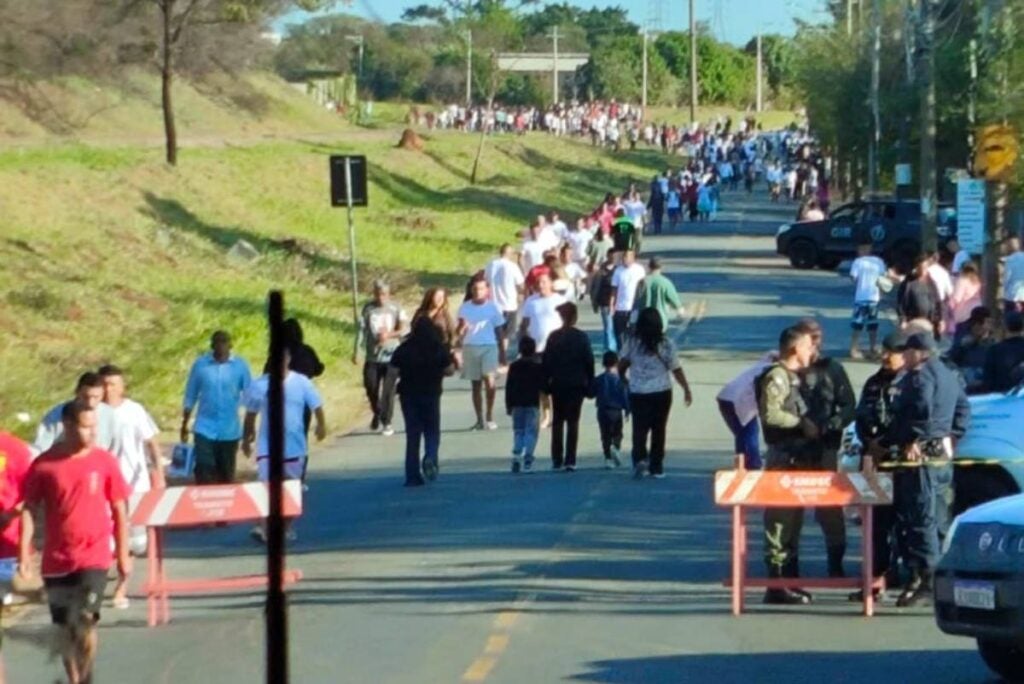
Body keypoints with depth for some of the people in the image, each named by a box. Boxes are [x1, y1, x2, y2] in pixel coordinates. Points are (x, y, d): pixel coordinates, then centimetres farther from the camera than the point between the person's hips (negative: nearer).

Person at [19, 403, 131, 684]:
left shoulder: (105, 461, -3)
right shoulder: (44, 464, -4)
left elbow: (119, 510, 3)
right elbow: (30, 510, 1)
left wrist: (123, 555, 4)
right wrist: (24, 555, -5)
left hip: (94, 557, -1)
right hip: (56, 561, 1)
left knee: (85, 623, -14)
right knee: (64, 628, 10)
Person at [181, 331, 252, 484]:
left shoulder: (240, 365, -5)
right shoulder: (200, 364, -5)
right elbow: (190, 397, 4)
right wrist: (184, 426, 7)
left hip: (230, 431, 1)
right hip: (205, 429, -1)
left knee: (227, 475, 12)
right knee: (204, 471, -8)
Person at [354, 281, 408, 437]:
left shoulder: (396, 309, 1)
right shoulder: (368, 309, 4)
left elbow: (404, 328, -7)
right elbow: (361, 330, 3)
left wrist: (389, 335, -23)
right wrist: (356, 351, -3)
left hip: (391, 355, -2)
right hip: (372, 355, 2)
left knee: (388, 390, -3)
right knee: (370, 386, 0)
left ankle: (386, 422, 6)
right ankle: (377, 414, 28)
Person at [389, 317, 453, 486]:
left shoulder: (404, 349, -4)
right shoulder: (438, 349, -6)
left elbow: (393, 372, -8)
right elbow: (450, 370, -2)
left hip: (408, 395, 1)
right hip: (431, 395, -1)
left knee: (412, 435, 8)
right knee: (432, 431, 11)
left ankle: (413, 476, 5)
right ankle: (430, 458, -20)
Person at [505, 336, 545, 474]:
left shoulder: (514, 366, 2)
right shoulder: (538, 367, -4)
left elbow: (509, 387, 2)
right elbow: (543, 385, -7)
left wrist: (508, 405, 8)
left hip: (517, 404, 2)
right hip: (532, 404, -2)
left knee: (518, 431, 13)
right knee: (531, 432, -2)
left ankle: (516, 455, -4)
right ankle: (527, 459, -15)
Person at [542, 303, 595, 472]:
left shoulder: (554, 337, -2)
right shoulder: (582, 337, -6)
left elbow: (546, 362, -2)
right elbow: (589, 361, -4)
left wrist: (546, 382, 6)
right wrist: (590, 383, 4)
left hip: (558, 385, 1)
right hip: (577, 385, -1)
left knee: (558, 421, 11)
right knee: (573, 422, 2)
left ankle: (557, 460, 9)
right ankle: (570, 461, -4)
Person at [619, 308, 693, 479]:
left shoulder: (632, 343, -4)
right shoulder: (666, 344, -7)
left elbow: (621, 366, 0)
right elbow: (676, 370, -4)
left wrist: (624, 381, 20)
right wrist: (687, 389, 8)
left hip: (637, 394, 0)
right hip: (661, 393, 0)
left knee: (639, 428, 4)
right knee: (659, 430, 11)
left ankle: (640, 458, -19)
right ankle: (656, 467, 15)